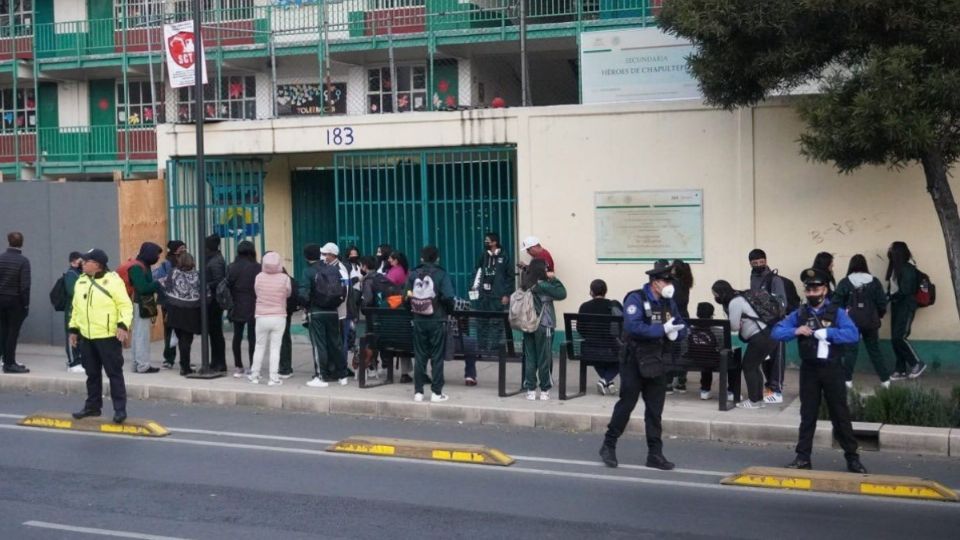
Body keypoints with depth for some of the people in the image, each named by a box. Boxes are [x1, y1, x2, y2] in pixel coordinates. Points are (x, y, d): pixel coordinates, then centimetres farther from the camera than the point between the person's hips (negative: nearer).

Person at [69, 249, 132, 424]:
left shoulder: (113, 280, -10)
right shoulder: (81, 281, 12)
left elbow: (125, 305, -12)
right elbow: (76, 308, 19)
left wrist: (123, 325, -23)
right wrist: (73, 329, 17)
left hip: (108, 337, -7)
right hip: (86, 337, 7)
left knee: (115, 373, -2)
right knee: (92, 374, 15)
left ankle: (120, 409, 2)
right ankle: (93, 406, 25)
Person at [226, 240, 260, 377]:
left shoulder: (231, 267, 0)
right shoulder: (257, 268, -10)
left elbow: (228, 286, 0)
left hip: (237, 307, 3)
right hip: (253, 307, -3)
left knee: (237, 336, 12)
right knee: (252, 337, 1)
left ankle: (238, 367, 15)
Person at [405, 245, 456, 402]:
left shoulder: (413, 274, 3)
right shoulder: (441, 274, -6)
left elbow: (406, 296, 0)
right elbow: (447, 297, -13)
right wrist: (449, 311, 6)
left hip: (419, 321, 3)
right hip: (437, 321, -3)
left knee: (420, 357, 10)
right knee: (437, 357, 4)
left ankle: (418, 392, 11)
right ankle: (436, 392, 4)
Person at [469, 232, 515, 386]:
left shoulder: (504, 257, -3)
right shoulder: (483, 256, 10)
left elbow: (511, 277, -2)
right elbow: (477, 272, 16)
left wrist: (507, 295, -7)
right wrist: (475, 287, 1)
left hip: (498, 298, -4)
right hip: (483, 296, 4)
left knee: (497, 323, -3)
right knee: (481, 322, 5)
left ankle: (494, 348, 1)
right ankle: (481, 349, 12)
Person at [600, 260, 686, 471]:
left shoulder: (668, 303, 8)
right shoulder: (636, 299, -13)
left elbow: (682, 329, 9)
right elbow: (634, 327, -27)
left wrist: (675, 332, -14)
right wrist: (662, 329, -26)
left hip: (657, 364, 6)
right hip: (634, 362, -6)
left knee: (655, 410, 7)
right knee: (626, 405, 0)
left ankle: (655, 454, 12)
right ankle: (608, 447, 14)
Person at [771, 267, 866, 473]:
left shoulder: (836, 312, -5)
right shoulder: (799, 314, 4)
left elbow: (852, 334, -19)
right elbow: (776, 332, 0)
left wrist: (825, 332, -23)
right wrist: (795, 331, -17)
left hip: (832, 369, -3)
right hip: (809, 369, 3)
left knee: (840, 414, 3)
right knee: (807, 414, 9)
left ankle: (852, 458, 11)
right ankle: (803, 457, 15)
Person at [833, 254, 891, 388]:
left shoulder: (845, 282, -4)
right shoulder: (874, 282, 1)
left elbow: (837, 302, -5)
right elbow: (882, 303, 2)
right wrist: (879, 315, 20)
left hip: (851, 321, -2)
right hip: (870, 322, 2)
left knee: (850, 350, 6)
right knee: (875, 350, 12)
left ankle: (848, 380, 3)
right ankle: (885, 379, 13)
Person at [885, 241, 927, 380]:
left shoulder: (908, 268, -13)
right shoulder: (895, 268, 12)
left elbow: (905, 291, -18)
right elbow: (892, 289, 10)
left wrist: (888, 297, -12)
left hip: (906, 305, -8)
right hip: (896, 305, 8)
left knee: (899, 337, -13)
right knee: (895, 339, 5)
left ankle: (917, 363, 0)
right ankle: (901, 370, 9)